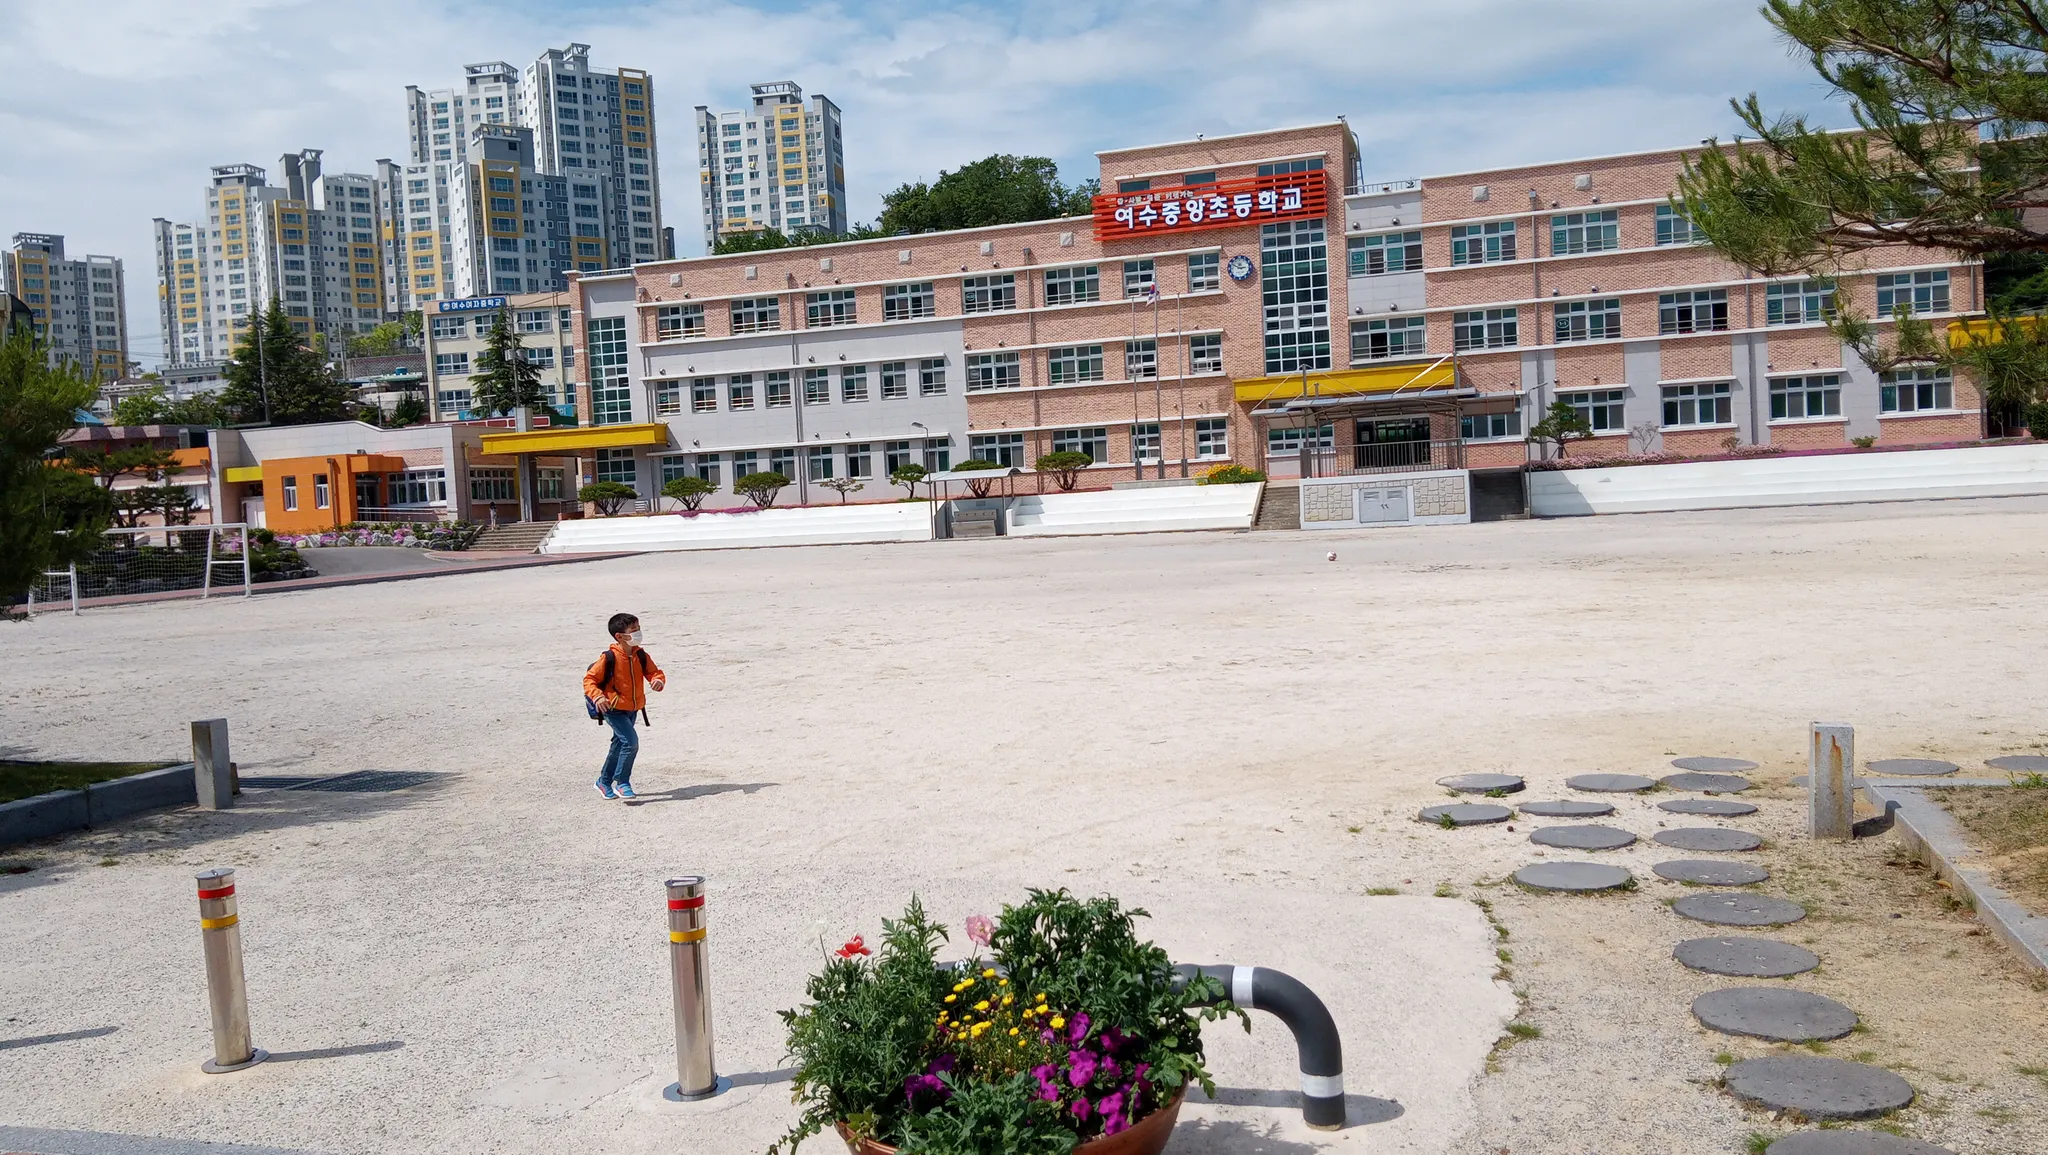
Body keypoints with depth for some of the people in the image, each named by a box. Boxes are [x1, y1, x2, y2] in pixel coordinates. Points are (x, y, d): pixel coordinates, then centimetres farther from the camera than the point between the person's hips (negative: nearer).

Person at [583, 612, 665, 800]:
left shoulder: (641, 656, -1)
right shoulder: (609, 658, -19)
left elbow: (654, 672, 6)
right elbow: (589, 679, -14)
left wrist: (658, 680, -19)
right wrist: (597, 697, -31)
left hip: (632, 709, 7)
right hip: (613, 709, -7)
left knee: (619, 744, 18)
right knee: (631, 741, -19)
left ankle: (604, 781, 35)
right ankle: (622, 783, -6)